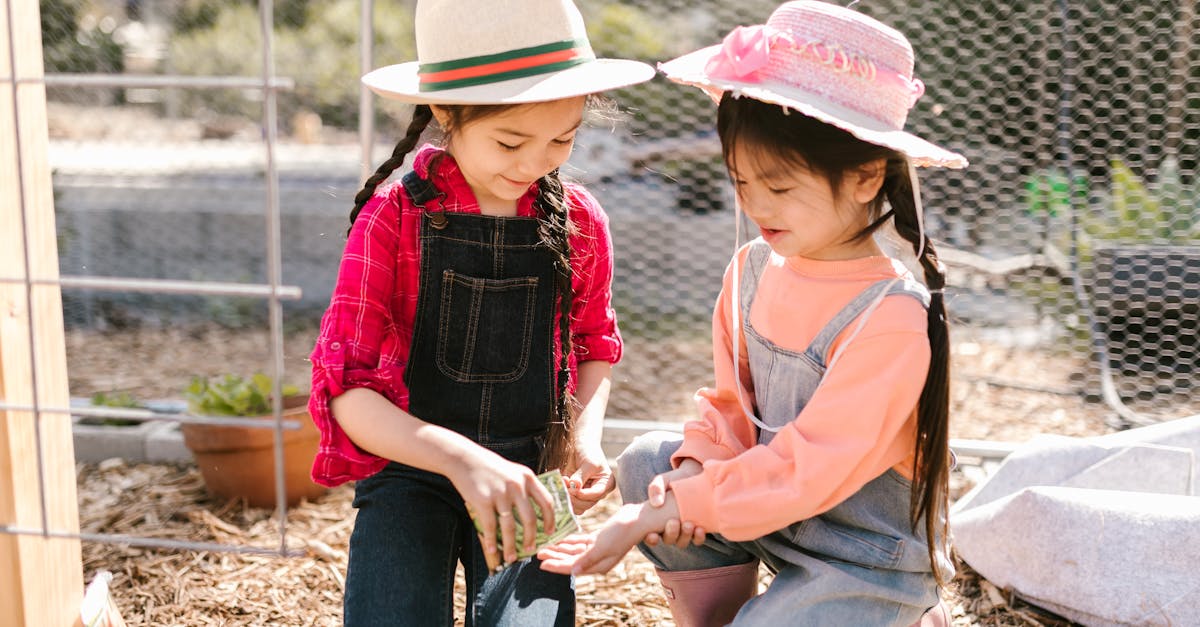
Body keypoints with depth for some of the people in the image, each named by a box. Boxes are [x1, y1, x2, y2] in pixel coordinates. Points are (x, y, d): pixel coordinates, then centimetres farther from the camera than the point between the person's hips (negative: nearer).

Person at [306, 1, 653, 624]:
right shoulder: (394, 216, -10)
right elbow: (344, 390, -15)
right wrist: (460, 459, -30)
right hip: (412, 464, -1)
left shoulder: (578, 221, -1)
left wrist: (583, 436, -5)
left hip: (527, 475, 2)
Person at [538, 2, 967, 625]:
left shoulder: (890, 319, -25)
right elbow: (733, 405, 5)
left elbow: (807, 468, -26)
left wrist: (664, 512, -26)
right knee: (648, 459, -12)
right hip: (773, 512, 6)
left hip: (865, 566, -6)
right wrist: (695, 467, -16)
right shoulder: (753, 267, -3)